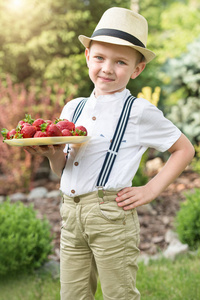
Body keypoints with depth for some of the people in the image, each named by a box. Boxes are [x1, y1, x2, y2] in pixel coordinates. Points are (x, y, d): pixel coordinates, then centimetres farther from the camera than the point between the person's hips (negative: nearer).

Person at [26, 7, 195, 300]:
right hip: (70, 212, 5)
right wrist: (53, 154, -5)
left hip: (111, 215, -5)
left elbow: (185, 149, 5)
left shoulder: (139, 112, -3)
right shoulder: (73, 108, 12)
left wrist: (150, 190, -3)